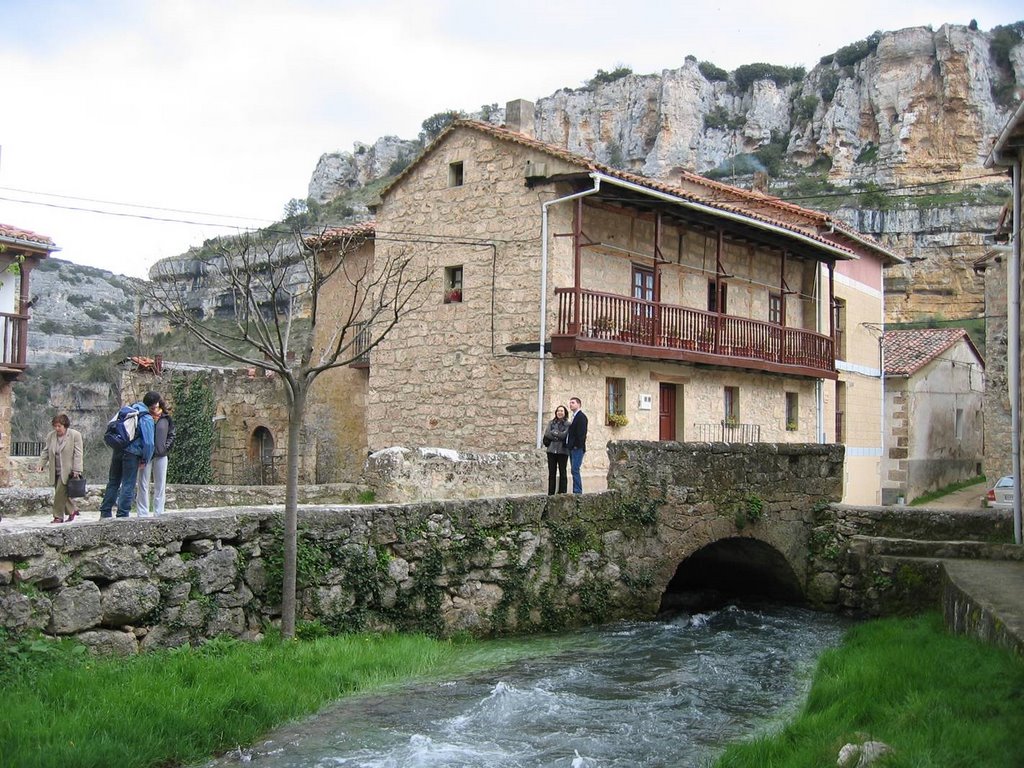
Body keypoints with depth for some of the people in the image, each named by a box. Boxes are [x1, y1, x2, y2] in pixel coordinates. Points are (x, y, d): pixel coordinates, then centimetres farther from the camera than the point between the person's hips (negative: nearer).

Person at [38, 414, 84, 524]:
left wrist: (76, 470, -13)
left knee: (60, 493, -10)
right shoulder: (50, 435, 9)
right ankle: (73, 510, 25)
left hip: (68, 471, -5)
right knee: (63, 494, 7)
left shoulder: (75, 435, -7)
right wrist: (41, 464, 2)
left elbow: (78, 454, -9)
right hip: (56, 471, 6)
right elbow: (45, 452, 14)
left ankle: (58, 516, -2)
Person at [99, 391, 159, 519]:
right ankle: (122, 515, 2)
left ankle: (105, 513, 21)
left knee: (113, 482, 17)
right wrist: (145, 460, -2)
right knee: (128, 485, 2)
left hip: (118, 450, 7)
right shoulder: (147, 419, -12)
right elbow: (148, 443, -15)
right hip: (132, 453, -7)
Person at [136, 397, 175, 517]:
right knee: (143, 485, 0)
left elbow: (171, 435, 12)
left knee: (160, 486, 7)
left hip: (161, 456, 3)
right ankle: (143, 514, 5)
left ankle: (159, 513, 15)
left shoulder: (166, 418, 5)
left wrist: (166, 447, -1)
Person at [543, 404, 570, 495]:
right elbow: (547, 434, 0)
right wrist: (558, 436, -7)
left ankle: (562, 492, 5)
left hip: (562, 451, -3)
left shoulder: (567, 424, 3)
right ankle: (550, 493, 8)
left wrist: (553, 432, -3)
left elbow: (565, 435, -12)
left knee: (562, 472, 1)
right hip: (551, 450, 3)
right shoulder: (551, 423, 13)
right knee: (551, 472, 4)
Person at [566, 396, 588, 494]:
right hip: (572, 448, 10)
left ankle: (577, 492, -12)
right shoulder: (574, 416, 20)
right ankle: (576, 492, 12)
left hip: (577, 448, -10)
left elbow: (581, 433, -17)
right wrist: (568, 445, 13)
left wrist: (577, 445, -19)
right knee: (574, 471, 9)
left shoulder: (581, 416, -9)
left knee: (575, 470, -12)